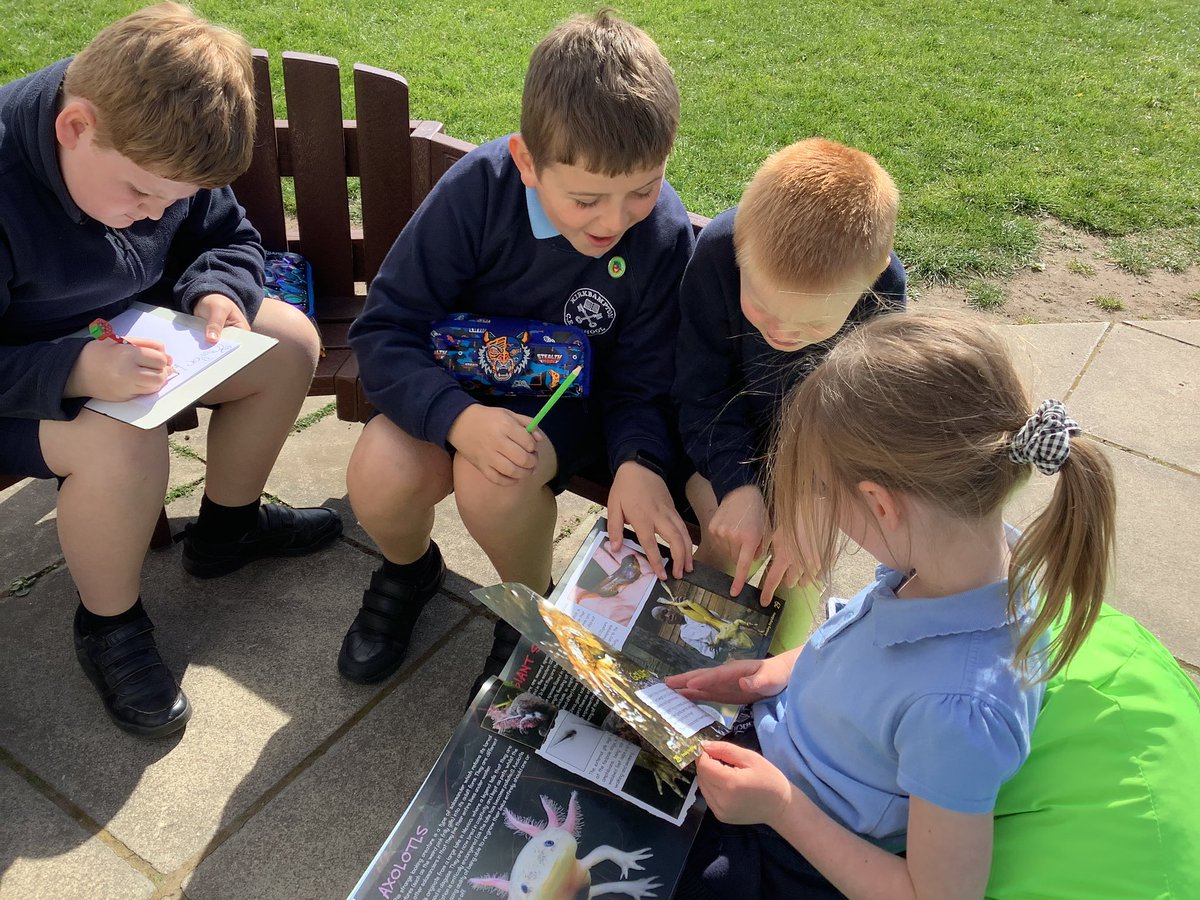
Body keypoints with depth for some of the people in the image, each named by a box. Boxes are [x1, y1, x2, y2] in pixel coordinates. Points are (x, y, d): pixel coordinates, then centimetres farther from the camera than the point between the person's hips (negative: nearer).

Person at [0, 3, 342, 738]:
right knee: (123, 443, -36)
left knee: (290, 342, -4)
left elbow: (229, 239, 3)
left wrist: (217, 293, -19)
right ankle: (110, 625, -5)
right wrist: (75, 371, -44)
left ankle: (227, 527, 17)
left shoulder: (157, 150, -12)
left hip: (135, 332, 7)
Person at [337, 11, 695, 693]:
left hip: (568, 401, -1)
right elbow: (384, 330, -19)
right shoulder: (478, 189, -23)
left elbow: (640, 383, -9)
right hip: (457, 385, 1)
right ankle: (410, 569, 12)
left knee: (491, 482, -33)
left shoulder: (665, 235, -19)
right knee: (379, 477, -27)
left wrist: (639, 462, -31)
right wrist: (459, 417, -37)